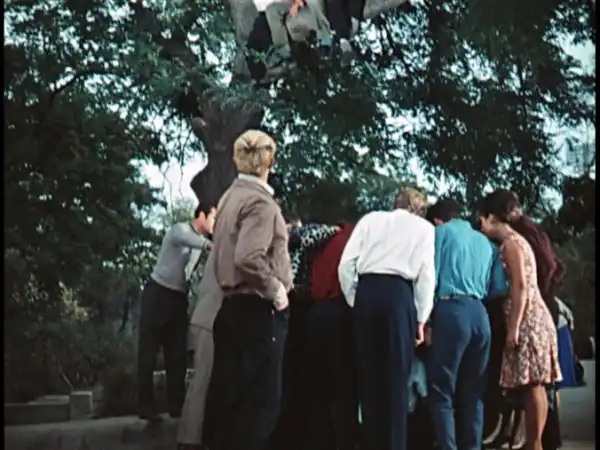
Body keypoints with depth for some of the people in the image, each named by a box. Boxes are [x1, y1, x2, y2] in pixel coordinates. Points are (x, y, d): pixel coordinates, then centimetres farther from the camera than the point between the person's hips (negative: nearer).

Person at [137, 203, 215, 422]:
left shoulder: (201, 240, 9)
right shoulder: (179, 229, -9)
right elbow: (183, 238, -35)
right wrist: (210, 244, -49)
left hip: (179, 298, 7)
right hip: (158, 293, -7)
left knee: (177, 354, 5)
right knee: (149, 352, -3)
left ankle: (176, 405, 9)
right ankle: (145, 406, -2)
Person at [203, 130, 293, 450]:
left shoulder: (231, 196, 11)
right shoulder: (260, 200, -15)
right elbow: (249, 258, -26)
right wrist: (277, 291, -15)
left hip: (232, 305, 9)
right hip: (258, 308, -9)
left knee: (228, 393, 11)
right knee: (261, 396, -3)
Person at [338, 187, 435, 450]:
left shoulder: (370, 219, 19)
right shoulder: (423, 227, 15)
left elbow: (346, 264, 8)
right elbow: (426, 274, 2)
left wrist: (354, 300, 14)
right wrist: (421, 317, 6)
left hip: (366, 291, 2)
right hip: (399, 293, -2)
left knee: (368, 374, 10)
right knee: (397, 378, 3)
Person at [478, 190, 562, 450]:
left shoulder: (510, 243, -9)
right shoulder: (514, 241, 19)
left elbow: (521, 287, -17)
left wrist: (513, 328, -20)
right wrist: (514, 326, 22)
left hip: (527, 320, -9)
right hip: (529, 320, 9)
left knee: (531, 385, -10)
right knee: (533, 386, 6)